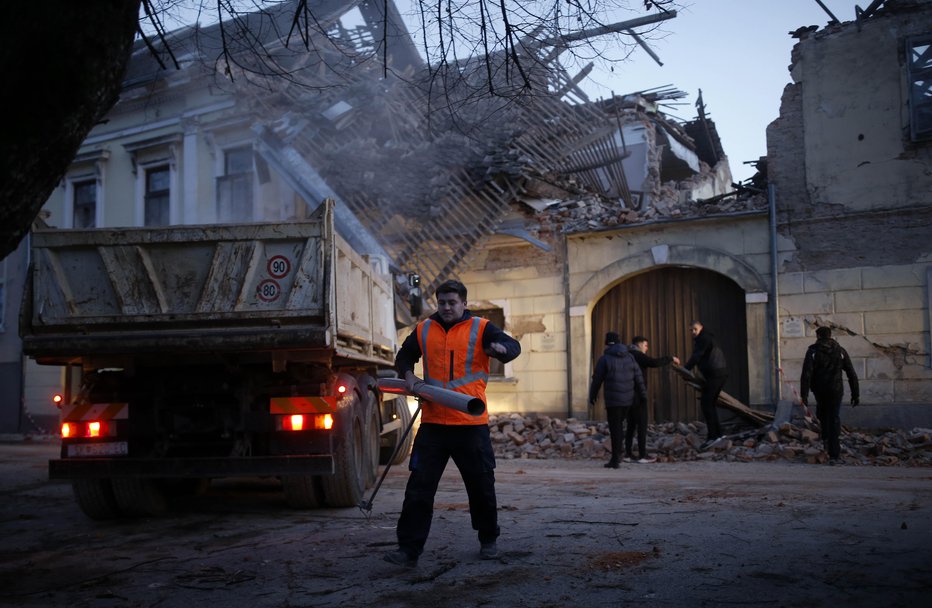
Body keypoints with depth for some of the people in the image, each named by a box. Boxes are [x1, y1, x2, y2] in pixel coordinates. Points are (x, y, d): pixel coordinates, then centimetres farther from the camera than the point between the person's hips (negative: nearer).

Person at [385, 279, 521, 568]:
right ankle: (408, 549, 4)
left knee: (482, 486, 11)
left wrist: (501, 348, -34)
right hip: (432, 423, 2)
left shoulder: (481, 328, 0)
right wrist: (408, 375, 3)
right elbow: (404, 356, 24)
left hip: (471, 423, -2)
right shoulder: (423, 330, 10)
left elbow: (513, 346, -11)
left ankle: (489, 541, 31)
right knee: (419, 486, -1)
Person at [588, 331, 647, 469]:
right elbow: (638, 378, 5)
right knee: (619, 424, 20)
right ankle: (617, 452, 16)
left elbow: (597, 380, -3)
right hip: (628, 398, 5)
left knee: (615, 428, -1)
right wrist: (643, 394, 13)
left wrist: (592, 396, 10)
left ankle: (615, 460, -1)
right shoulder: (629, 357, 7)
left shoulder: (604, 359, -6)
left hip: (613, 399, -5)